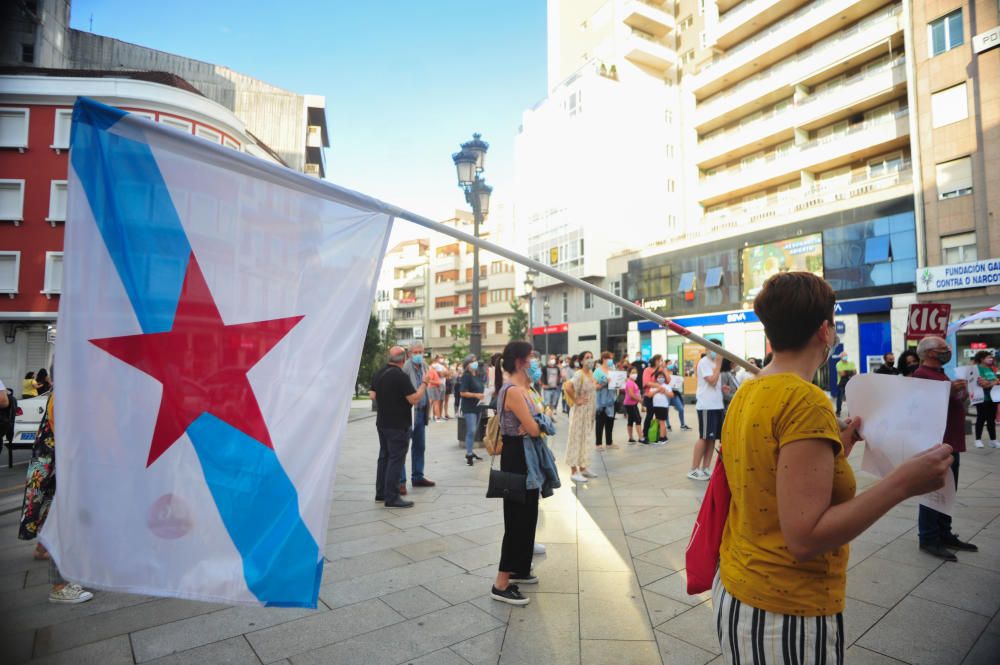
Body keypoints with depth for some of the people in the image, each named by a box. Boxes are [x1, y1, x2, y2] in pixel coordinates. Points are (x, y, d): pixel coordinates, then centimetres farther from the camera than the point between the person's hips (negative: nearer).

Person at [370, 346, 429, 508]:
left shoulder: (378, 374, 5)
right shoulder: (401, 376, -20)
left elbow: (373, 395, 13)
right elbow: (414, 399, -22)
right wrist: (424, 383, -11)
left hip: (382, 422, 9)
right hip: (398, 425, -8)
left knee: (384, 457, 17)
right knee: (396, 459, -3)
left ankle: (381, 492, 26)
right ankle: (392, 497, 1)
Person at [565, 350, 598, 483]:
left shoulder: (591, 373, 8)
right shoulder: (579, 374, -18)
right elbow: (568, 388, -33)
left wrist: (597, 386, 8)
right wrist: (576, 401, -23)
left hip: (590, 411, 9)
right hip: (580, 411, -9)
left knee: (585, 439, 16)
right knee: (576, 439, -2)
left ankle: (582, 468, 28)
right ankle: (574, 472, 3)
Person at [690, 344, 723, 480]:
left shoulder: (714, 363, 17)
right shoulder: (704, 362, -9)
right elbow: (712, 380, -20)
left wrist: (722, 387, 2)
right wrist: (718, 363, -13)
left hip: (716, 405, 8)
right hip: (706, 406, -8)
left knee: (712, 438, 8)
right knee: (704, 437, -5)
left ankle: (705, 468, 14)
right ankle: (694, 469, 1)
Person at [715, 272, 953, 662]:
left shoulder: (745, 395, 2)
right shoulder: (806, 400, -22)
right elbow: (804, 539, -24)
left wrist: (837, 446, 16)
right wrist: (902, 483, -20)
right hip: (787, 614, -7)